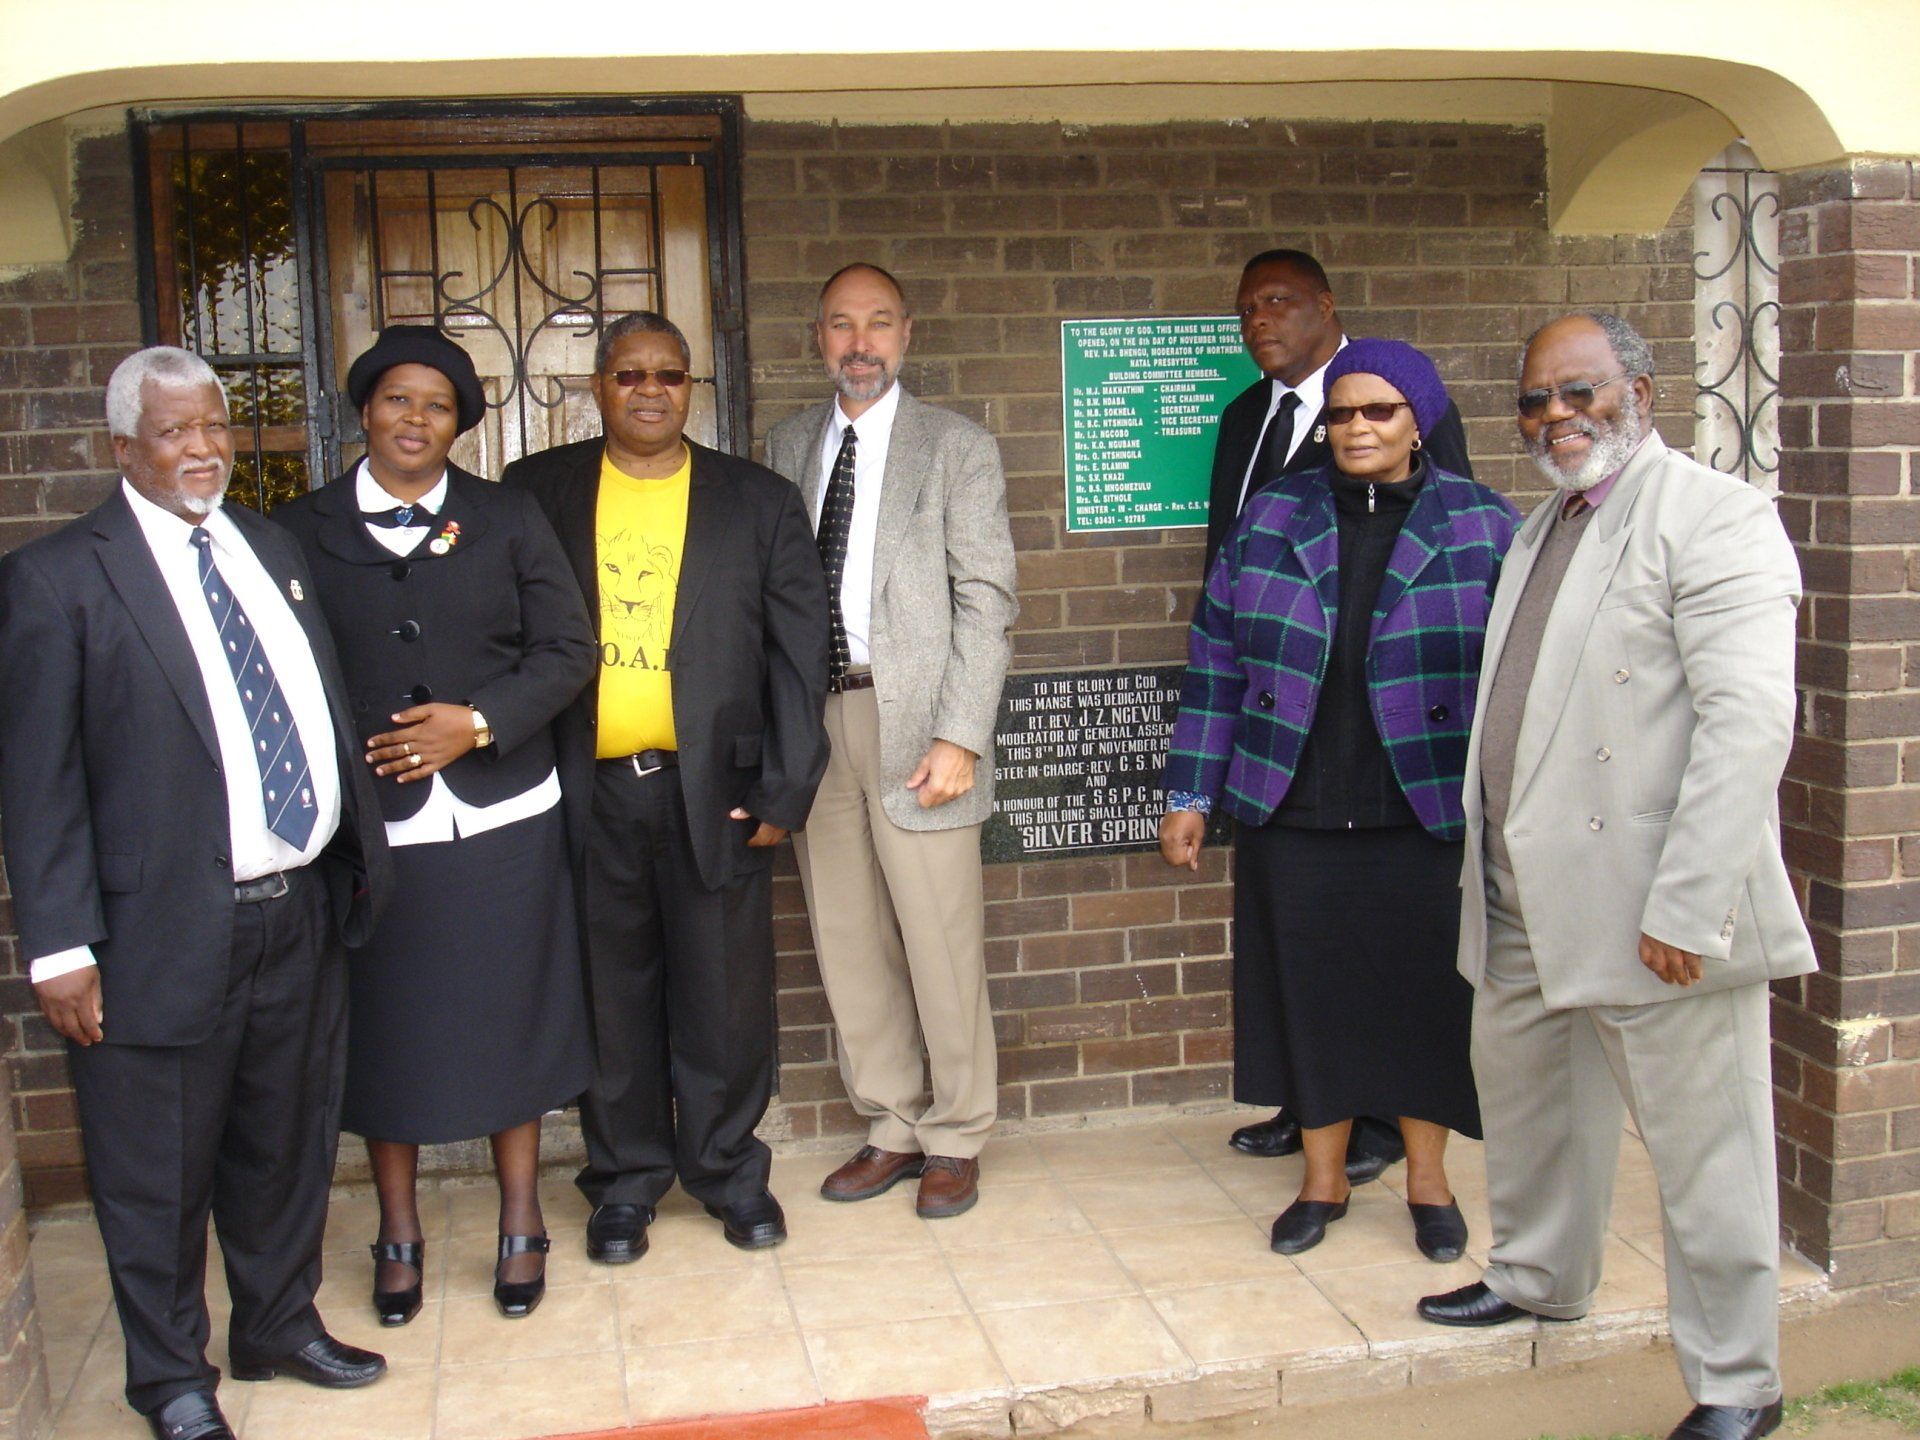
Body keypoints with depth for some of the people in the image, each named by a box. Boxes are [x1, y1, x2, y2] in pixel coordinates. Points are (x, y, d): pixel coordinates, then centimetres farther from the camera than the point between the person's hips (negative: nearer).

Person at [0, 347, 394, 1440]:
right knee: (159, 1170, 10)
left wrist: (359, 854, 13)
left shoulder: (275, 551, 11)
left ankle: (281, 1325, 40)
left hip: (301, 910, 6)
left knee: (288, 1144, 20)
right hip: (165, 930, -5)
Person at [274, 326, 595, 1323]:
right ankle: (399, 1234, 24)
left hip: (501, 819, 0)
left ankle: (520, 1223, 24)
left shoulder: (508, 521, 5)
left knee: (509, 1020, 7)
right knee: (384, 1028, 7)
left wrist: (482, 722, -12)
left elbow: (566, 651, 1)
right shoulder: (302, 531, 4)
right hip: (369, 823, 0)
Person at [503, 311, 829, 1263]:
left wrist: (783, 790, -3)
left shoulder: (758, 502, 6)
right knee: (610, 995, 8)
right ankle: (625, 1178, 25)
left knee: (726, 994, 5)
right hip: (588, 794, 1)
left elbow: (797, 654, 4)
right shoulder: (537, 493, 7)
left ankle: (730, 1170, 24)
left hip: (713, 788, 0)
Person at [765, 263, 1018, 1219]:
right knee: (848, 943, 10)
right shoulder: (787, 447, 13)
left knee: (942, 945, 0)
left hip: (912, 719, -4)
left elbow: (985, 601, -5)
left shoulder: (958, 449, 0)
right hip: (813, 715, 4)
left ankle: (956, 1140, 16)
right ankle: (891, 1130, 24)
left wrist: (959, 737, -13)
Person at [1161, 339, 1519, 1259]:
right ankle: (1323, 1177, 27)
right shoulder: (1273, 517, 4)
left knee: (1427, 993, 6)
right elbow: (1216, 658, 5)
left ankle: (1428, 1179, 27)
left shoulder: (1483, 526, 0)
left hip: (1430, 816, -1)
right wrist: (1190, 794, 3)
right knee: (1309, 993, 8)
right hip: (1292, 813, 2)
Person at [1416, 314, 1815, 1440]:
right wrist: (1492, 868, 14)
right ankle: (1538, 1279, 46)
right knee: (1522, 1091, 23)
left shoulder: (1710, 513, -11)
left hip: (1651, 914, -9)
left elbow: (1751, 720, -19)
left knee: (1704, 1148, 2)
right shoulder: (1541, 531, 17)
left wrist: (1686, 906, -23)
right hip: (1527, 902, 9)